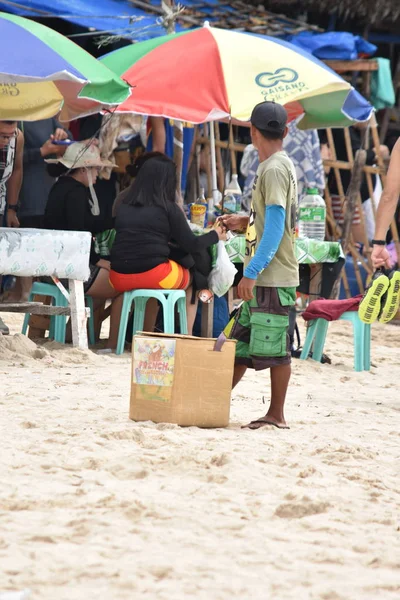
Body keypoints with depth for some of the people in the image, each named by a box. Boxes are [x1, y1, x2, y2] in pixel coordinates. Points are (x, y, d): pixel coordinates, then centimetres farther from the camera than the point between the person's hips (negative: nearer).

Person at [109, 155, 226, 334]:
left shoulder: (123, 206, 9)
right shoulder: (168, 208, -3)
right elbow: (191, 245, 2)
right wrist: (215, 235, 20)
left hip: (119, 277, 4)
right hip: (154, 274, -4)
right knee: (194, 279, 23)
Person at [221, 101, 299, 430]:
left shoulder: (274, 169, -15)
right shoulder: (280, 165, 15)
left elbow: (276, 228, -20)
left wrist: (252, 272, -22)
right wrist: (247, 223, 19)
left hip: (273, 278, -10)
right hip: (263, 278, 10)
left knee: (274, 348, -3)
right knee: (241, 343, 12)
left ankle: (277, 415, 3)